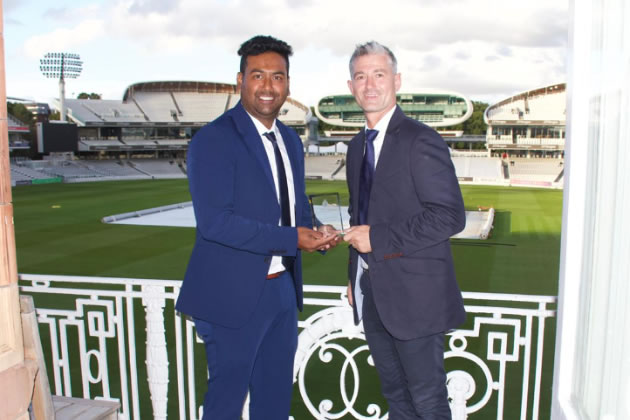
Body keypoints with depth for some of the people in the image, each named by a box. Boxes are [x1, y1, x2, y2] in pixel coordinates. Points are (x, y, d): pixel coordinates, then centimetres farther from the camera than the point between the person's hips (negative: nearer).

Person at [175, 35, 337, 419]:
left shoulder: (290, 140, 11)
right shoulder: (213, 140, -15)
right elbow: (213, 221, -24)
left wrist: (315, 232, -3)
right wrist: (291, 239, -25)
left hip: (283, 288, 8)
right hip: (235, 293, -7)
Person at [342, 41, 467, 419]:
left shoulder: (421, 141, -13)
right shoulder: (358, 146, 12)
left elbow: (450, 216, -20)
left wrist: (379, 238, -20)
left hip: (414, 295, -7)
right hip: (372, 295, 7)